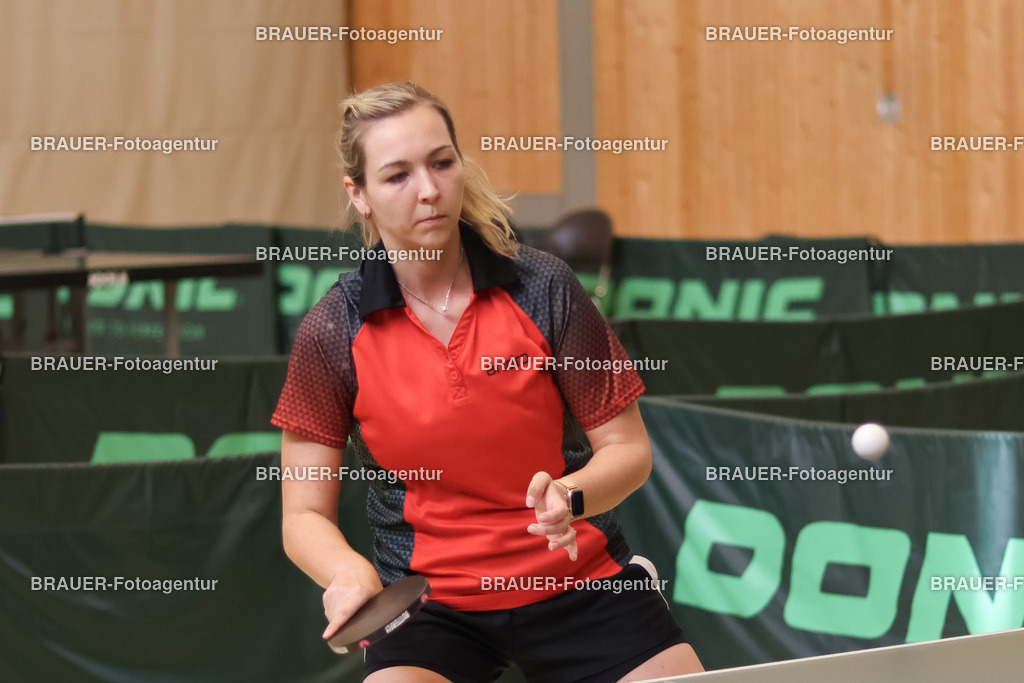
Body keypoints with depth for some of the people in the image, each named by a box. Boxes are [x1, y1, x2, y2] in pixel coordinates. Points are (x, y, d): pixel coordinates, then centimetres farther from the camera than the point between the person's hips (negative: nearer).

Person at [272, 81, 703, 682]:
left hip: (577, 579, 1)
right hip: (429, 603, -1)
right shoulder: (334, 331, -9)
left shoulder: (543, 287, -8)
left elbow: (627, 448, -3)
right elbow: (305, 514, -4)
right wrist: (349, 572, -25)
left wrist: (569, 498, -24)